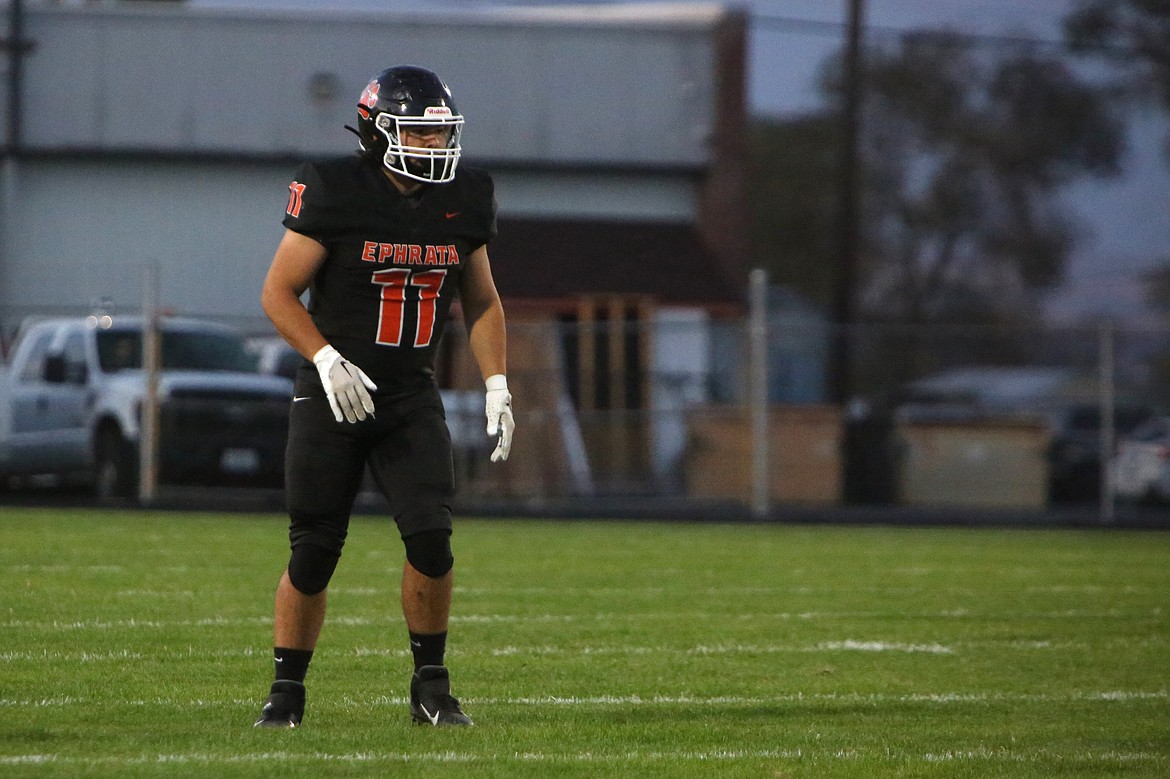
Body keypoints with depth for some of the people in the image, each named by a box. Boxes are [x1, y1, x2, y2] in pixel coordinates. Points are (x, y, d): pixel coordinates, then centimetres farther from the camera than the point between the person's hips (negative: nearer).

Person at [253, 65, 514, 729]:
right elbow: (279, 293, -8)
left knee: (432, 539, -12)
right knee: (314, 554, -1)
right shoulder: (335, 192, -12)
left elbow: (481, 301, 15)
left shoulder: (463, 200, 2)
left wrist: (498, 386, 5)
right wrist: (328, 359, -21)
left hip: (412, 399, 3)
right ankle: (287, 691, 15)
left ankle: (432, 686, 3)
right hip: (333, 395, -3)